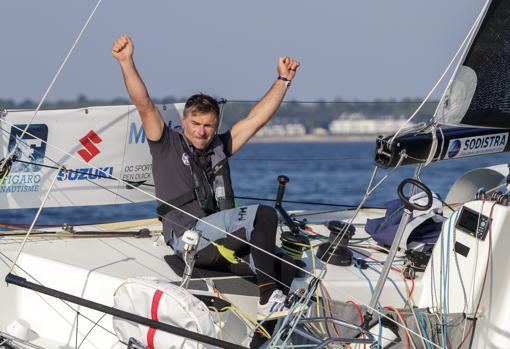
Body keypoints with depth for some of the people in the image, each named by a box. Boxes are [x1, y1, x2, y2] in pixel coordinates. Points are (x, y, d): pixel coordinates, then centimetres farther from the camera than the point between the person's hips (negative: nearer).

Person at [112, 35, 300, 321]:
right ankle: (268, 300, -27)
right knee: (263, 215, -25)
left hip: (221, 243, 6)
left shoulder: (219, 148, 22)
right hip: (189, 238, -6)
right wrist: (127, 62, -13)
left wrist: (284, 80, 21)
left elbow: (257, 118, 23)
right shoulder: (167, 144, 9)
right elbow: (144, 105, -2)